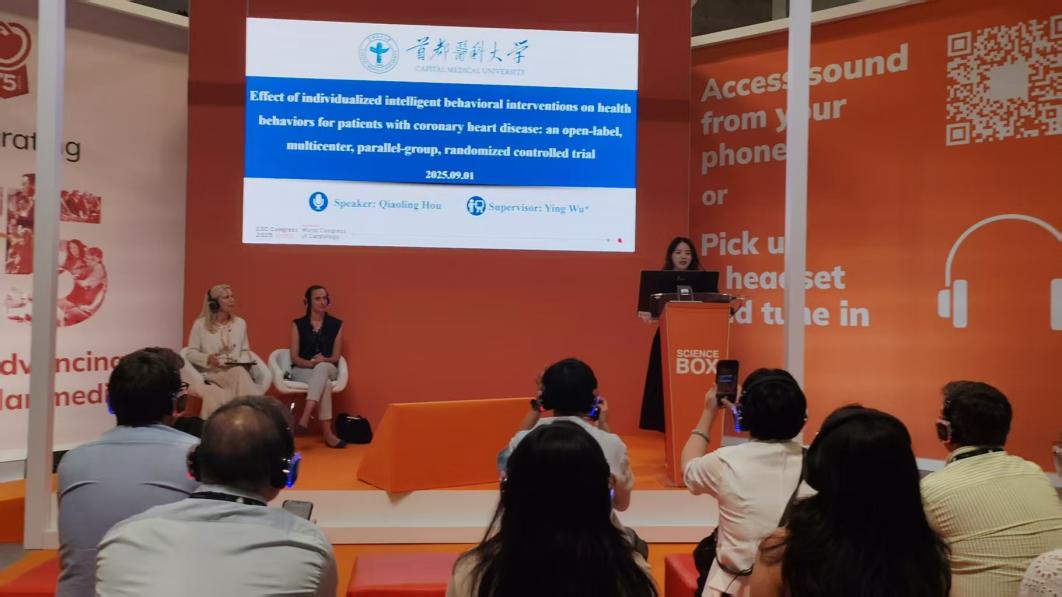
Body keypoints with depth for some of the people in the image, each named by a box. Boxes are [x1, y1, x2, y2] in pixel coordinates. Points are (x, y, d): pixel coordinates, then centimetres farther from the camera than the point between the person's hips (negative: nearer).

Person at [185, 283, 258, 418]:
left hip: (236, 372, 3)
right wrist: (207, 358, -18)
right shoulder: (200, 324, 2)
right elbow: (191, 353, 2)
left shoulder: (240, 323, 13)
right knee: (239, 373, -36)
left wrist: (243, 362, -8)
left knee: (240, 372, -36)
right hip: (212, 373, -3)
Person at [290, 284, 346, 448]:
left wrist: (323, 360, -18)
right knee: (325, 383, -37)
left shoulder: (336, 325, 8)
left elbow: (336, 357, 5)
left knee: (322, 368, -39)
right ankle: (328, 434, -44)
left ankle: (305, 417, -50)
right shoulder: (298, 324, 6)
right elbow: (294, 357, 1)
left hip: (328, 369, 1)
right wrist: (311, 363, -19)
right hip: (302, 370, -1)